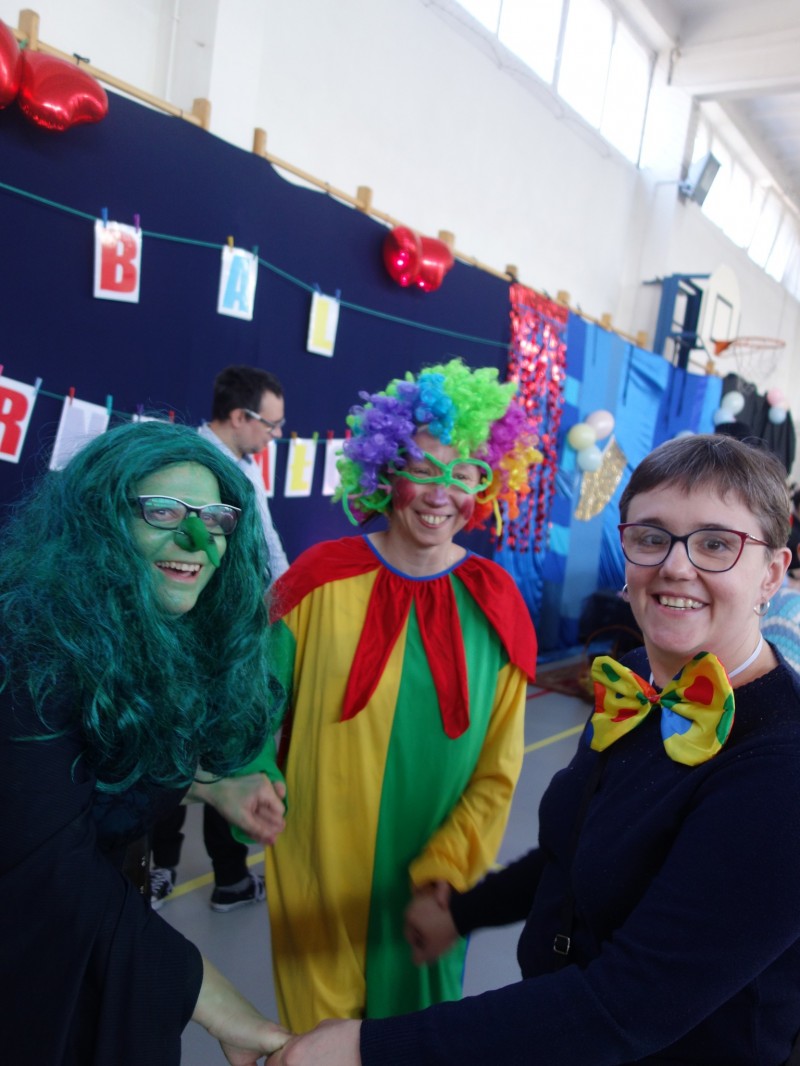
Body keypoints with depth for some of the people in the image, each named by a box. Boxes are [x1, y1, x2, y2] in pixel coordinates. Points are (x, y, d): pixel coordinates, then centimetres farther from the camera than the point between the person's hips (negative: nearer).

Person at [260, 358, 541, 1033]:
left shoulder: (495, 605, -6)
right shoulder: (323, 579, -9)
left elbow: (497, 773, -4)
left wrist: (444, 873, -10)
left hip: (429, 882, 1)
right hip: (318, 882, 0)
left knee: (414, 1001, 20)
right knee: (320, 1021, 16)